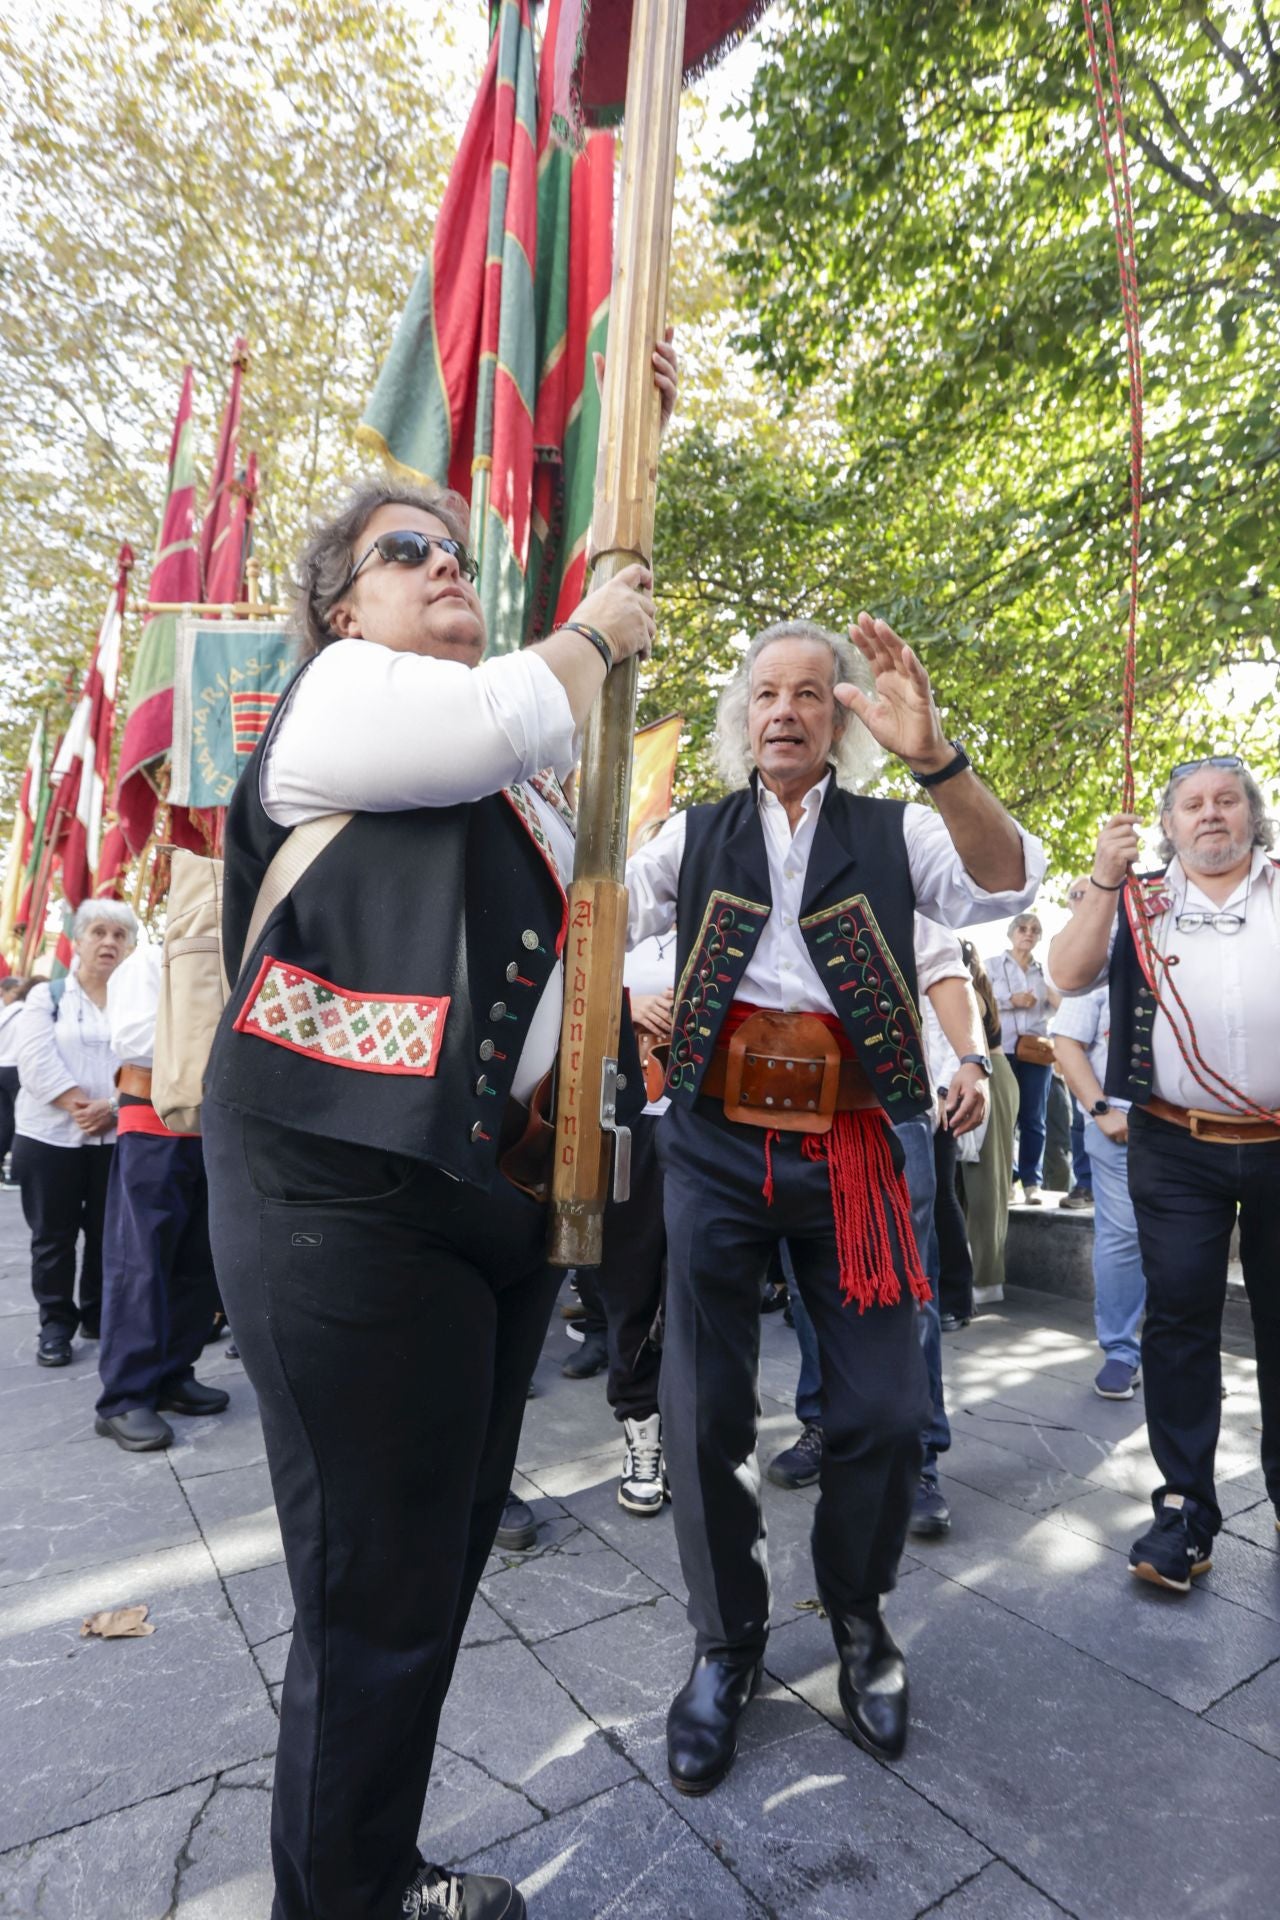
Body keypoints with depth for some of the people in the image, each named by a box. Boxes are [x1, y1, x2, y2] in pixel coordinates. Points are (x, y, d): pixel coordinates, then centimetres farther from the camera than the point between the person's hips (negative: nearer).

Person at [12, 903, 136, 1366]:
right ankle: (55, 1325, 15)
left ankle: (100, 1316, 23)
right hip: (51, 1135, -1)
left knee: (109, 1232, 8)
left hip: (118, 1137, 1)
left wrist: (115, 1106, -18)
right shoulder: (46, 996, 5)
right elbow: (36, 1062, -8)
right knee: (53, 1235, 4)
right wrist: (80, 1107, -18)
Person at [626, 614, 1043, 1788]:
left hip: (848, 1149, 0)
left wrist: (935, 756, -27)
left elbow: (1007, 886, -12)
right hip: (716, 1145, 1)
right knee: (706, 1408, 7)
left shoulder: (892, 831, 5)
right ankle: (727, 1643, 31)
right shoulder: (697, 835, 9)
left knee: (885, 1410, 5)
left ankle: (859, 1617, 35)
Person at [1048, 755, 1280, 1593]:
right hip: (1176, 1149, 0)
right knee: (1180, 1319, 2)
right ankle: (1187, 1507, 12)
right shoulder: (1139, 906, 8)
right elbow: (1069, 976, -6)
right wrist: (1104, 880, -12)